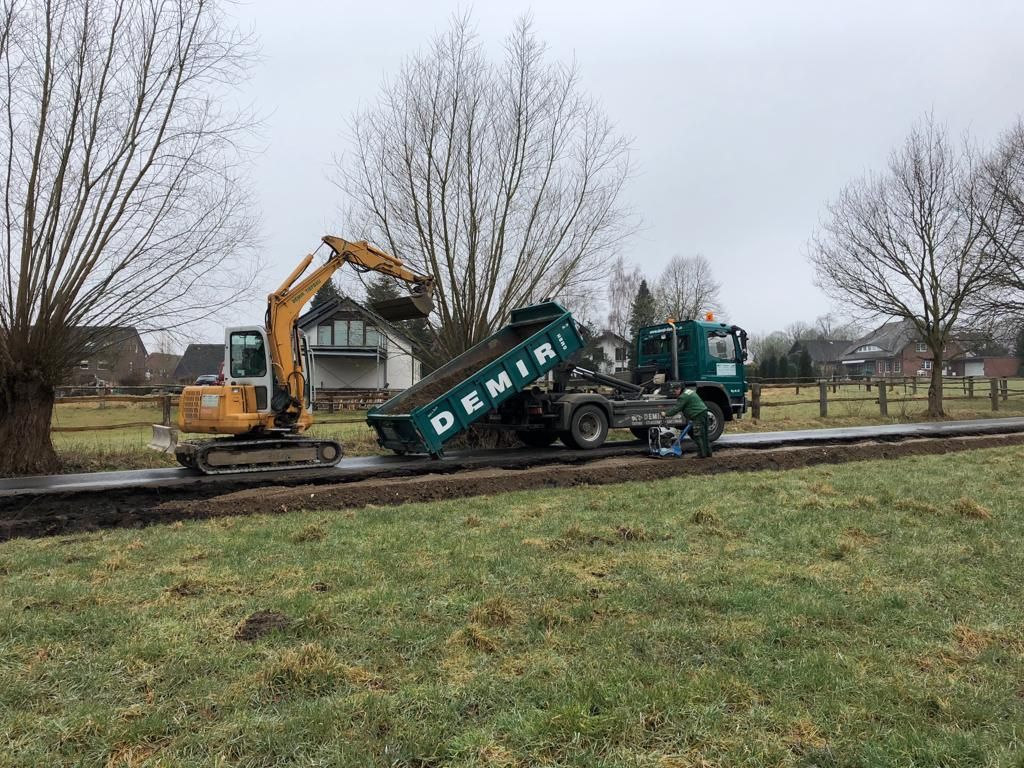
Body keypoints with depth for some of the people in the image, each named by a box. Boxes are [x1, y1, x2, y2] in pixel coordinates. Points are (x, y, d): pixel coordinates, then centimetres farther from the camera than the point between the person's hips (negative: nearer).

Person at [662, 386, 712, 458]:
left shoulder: (683, 396, -12)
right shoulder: (690, 391, 21)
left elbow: (676, 408, -11)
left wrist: (666, 414, -1)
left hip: (698, 416, -10)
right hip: (703, 412, 10)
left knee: (699, 436, -5)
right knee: (704, 435, 15)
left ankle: (702, 454, -2)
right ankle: (708, 453, 20)